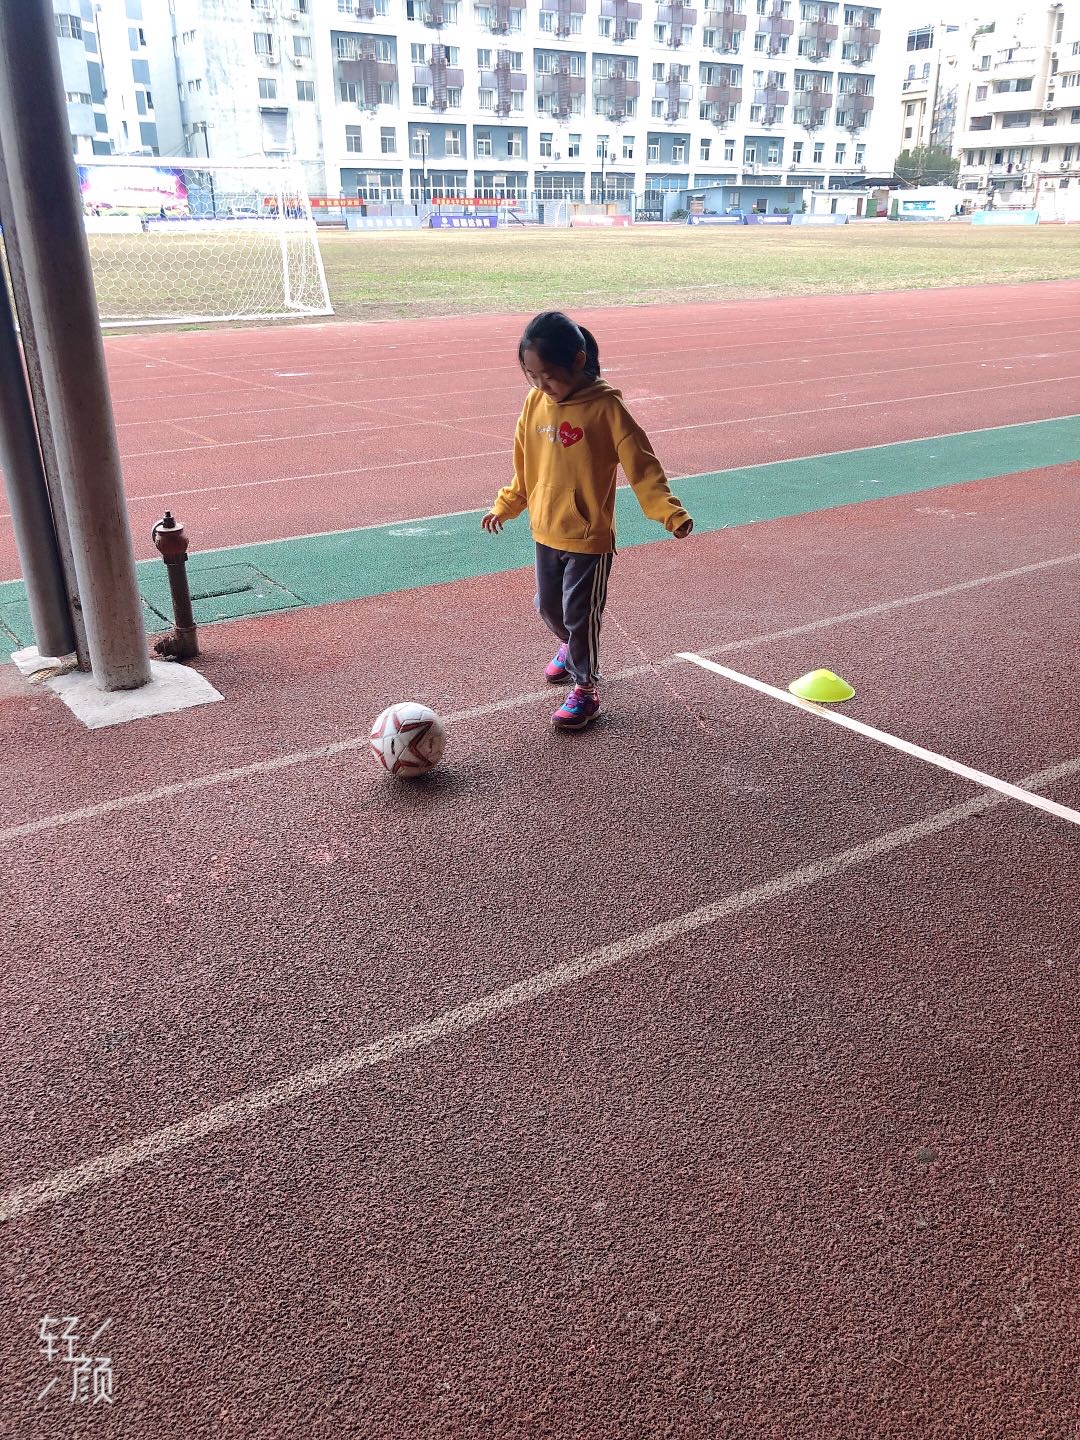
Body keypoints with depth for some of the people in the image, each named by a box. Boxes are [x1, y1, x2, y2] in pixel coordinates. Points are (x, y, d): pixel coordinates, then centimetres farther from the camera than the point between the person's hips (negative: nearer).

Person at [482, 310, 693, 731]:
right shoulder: (535, 404, -1)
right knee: (548, 607, 19)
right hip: (546, 533, 6)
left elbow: (641, 466, -16)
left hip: (589, 538, -6)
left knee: (580, 614, 1)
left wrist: (670, 513, -25)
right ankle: (572, 647, 49)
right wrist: (504, 506, 20)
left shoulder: (605, 409, -17)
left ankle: (585, 688, 19)